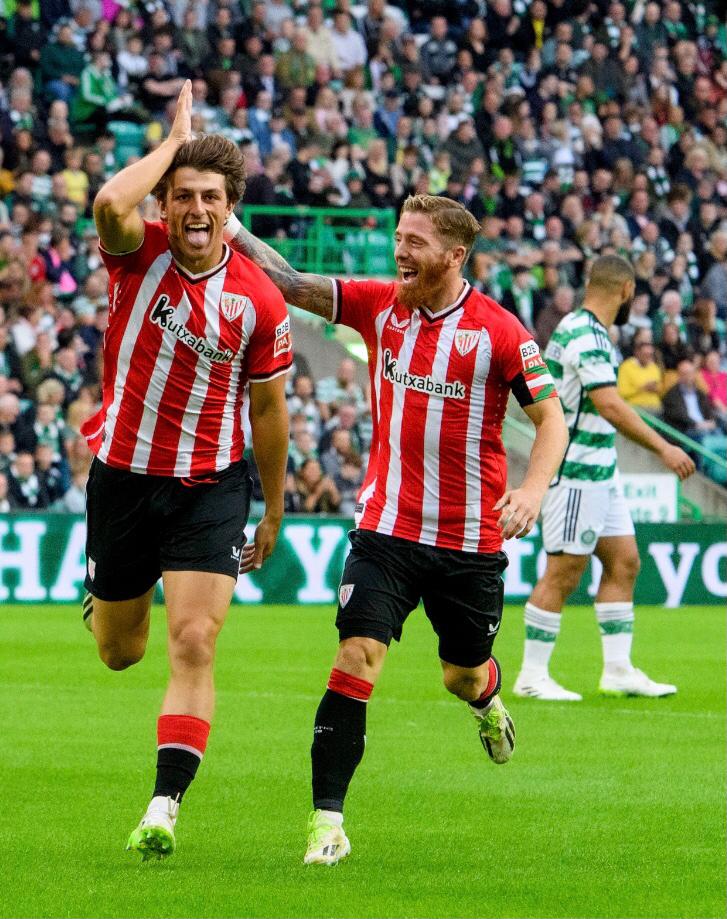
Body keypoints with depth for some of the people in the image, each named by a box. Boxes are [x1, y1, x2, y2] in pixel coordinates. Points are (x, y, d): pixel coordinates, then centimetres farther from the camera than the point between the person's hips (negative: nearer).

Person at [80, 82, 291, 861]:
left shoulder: (259, 300, -8)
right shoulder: (138, 254, -9)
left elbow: (268, 408, 4)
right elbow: (111, 202, -35)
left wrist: (274, 511, 10)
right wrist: (173, 140, -20)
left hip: (211, 485, -1)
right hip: (123, 475, 1)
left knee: (193, 645, -16)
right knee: (118, 652, 16)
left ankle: (165, 807, -16)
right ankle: (102, 600, 55)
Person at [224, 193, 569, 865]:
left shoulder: (499, 330, -9)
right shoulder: (380, 305, 0)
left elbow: (551, 416, -7)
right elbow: (293, 285, -4)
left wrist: (534, 487, -24)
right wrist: (235, 234, -19)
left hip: (470, 537, -1)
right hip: (386, 526, 1)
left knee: (464, 677, 15)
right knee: (356, 660, -14)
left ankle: (487, 699, 54)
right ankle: (327, 819, -14)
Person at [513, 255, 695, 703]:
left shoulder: (582, 329, 14)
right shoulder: (587, 335, -18)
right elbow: (609, 405, -26)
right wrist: (663, 448, -25)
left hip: (601, 471, 10)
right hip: (576, 472, -10)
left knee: (624, 563, 9)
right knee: (563, 574, -5)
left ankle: (618, 669, 12)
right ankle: (532, 676, 1)